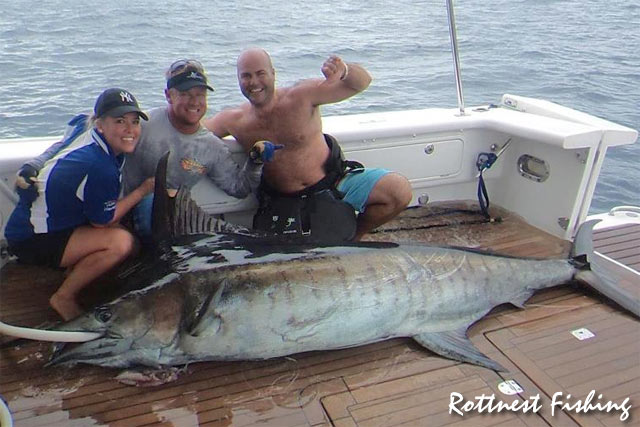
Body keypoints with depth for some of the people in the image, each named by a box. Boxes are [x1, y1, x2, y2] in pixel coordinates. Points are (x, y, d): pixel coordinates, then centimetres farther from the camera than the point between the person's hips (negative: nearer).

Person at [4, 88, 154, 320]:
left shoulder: (86, 130, -3)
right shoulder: (100, 168, -30)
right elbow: (102, 221, -15)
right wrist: (144, 189, -11)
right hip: (32, 240, -10)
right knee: (122, 242, -27)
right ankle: (64, 298, -7)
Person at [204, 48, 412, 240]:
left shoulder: (301, 97, -13)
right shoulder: (233, 120, -4)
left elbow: (362, 82, -13)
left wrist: (344, 71, -34)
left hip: (335, 182, -1)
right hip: (287, 203, 1)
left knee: (399, 190, -16)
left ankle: (353, 237, 8)